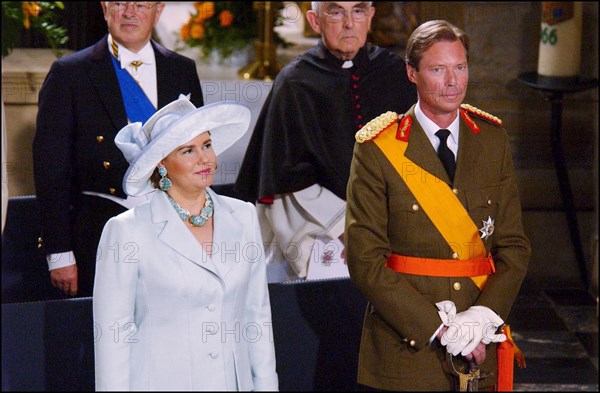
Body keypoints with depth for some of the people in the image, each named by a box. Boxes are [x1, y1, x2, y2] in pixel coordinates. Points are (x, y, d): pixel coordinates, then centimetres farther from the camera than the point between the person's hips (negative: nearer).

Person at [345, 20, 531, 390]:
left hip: (480, 345, 3)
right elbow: (365, 259, -10)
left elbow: (514, 244, 5)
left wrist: (484, 314, -12)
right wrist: (437, 327, -17)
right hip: (406, 346, -3)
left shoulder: (493, 138, 6)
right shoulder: (377, 148, -6)